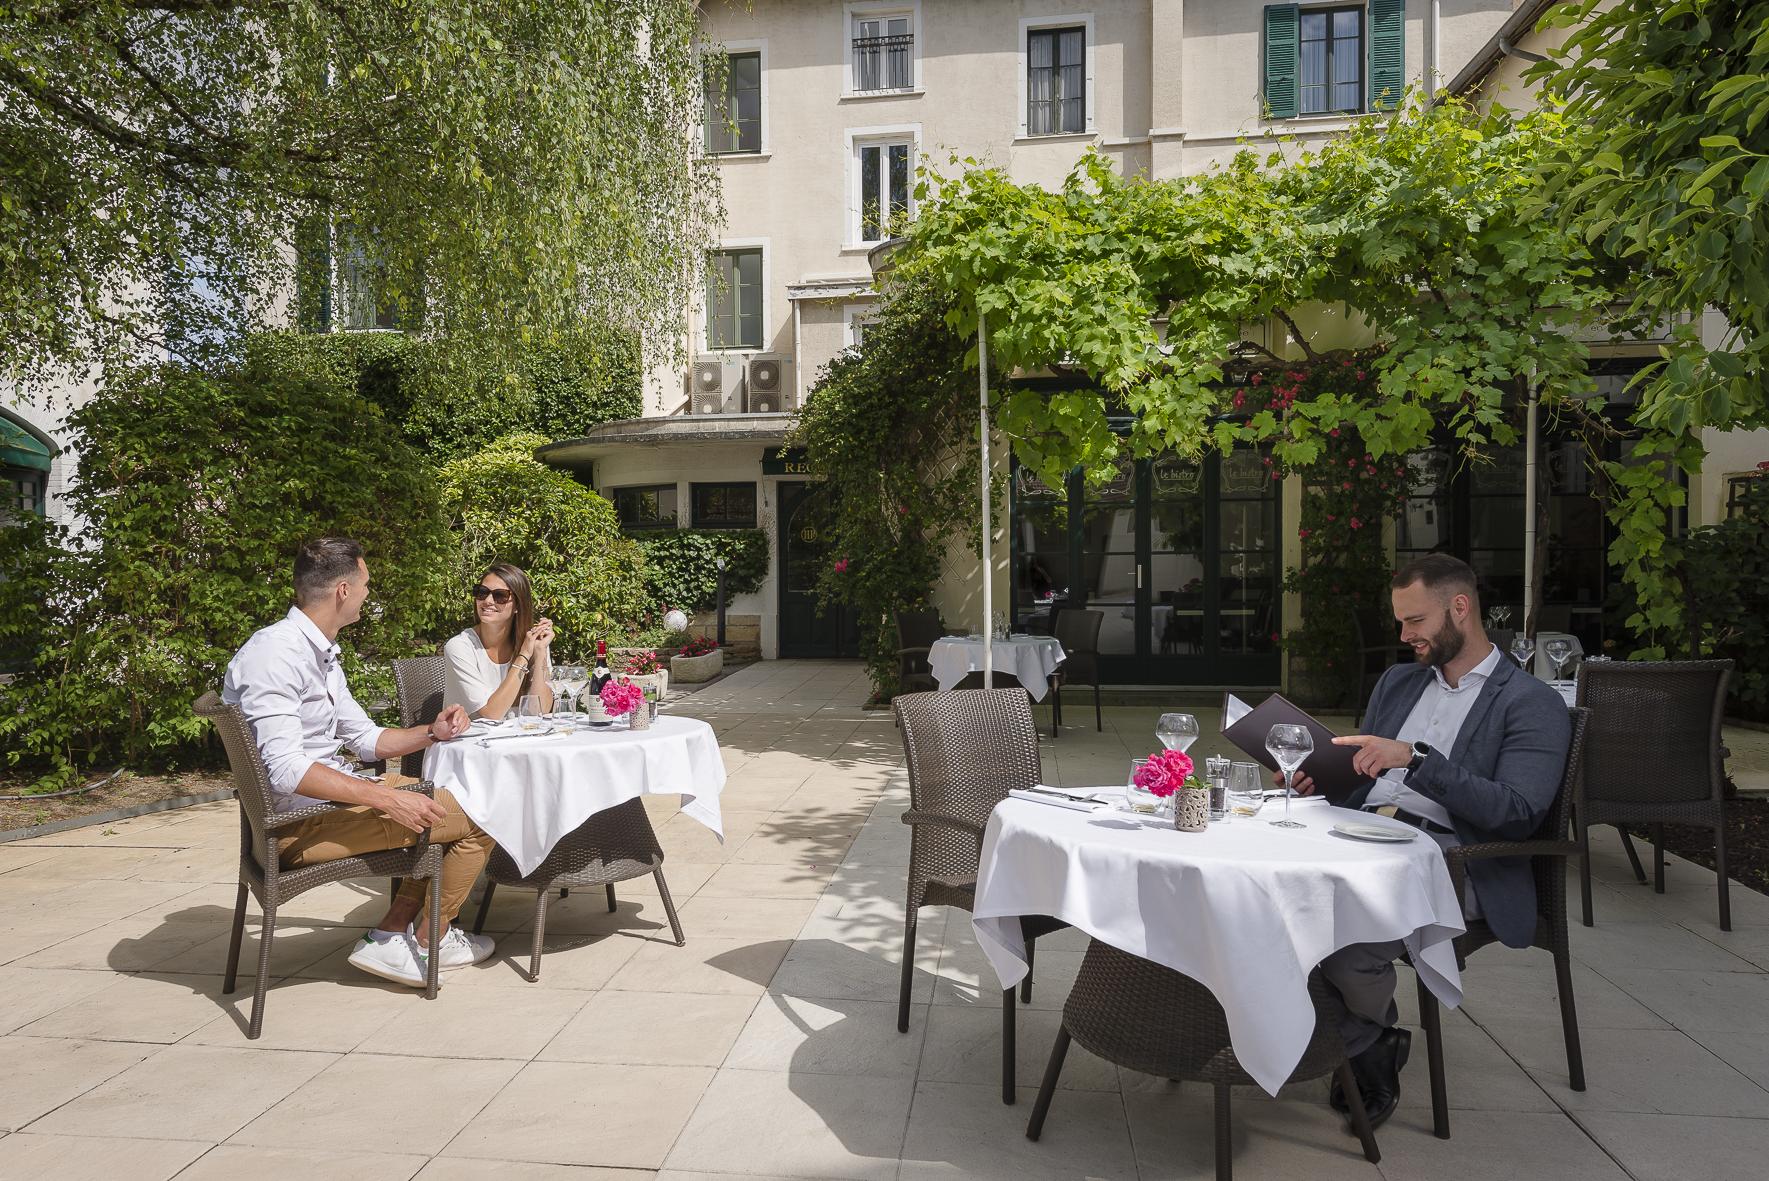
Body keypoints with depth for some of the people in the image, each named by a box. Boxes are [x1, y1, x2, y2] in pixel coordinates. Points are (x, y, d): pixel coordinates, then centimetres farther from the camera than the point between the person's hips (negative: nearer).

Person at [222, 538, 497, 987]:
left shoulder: (322, 654, 14)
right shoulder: (274, 653, -19)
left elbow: (365, 739, 19)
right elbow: (285, 769, -28)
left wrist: (431, 733, 2)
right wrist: (387, 799, -31)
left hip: (330, 794, 11)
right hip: (300, 821, -11)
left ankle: (390, 935, 10)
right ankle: (427, 941, 7)